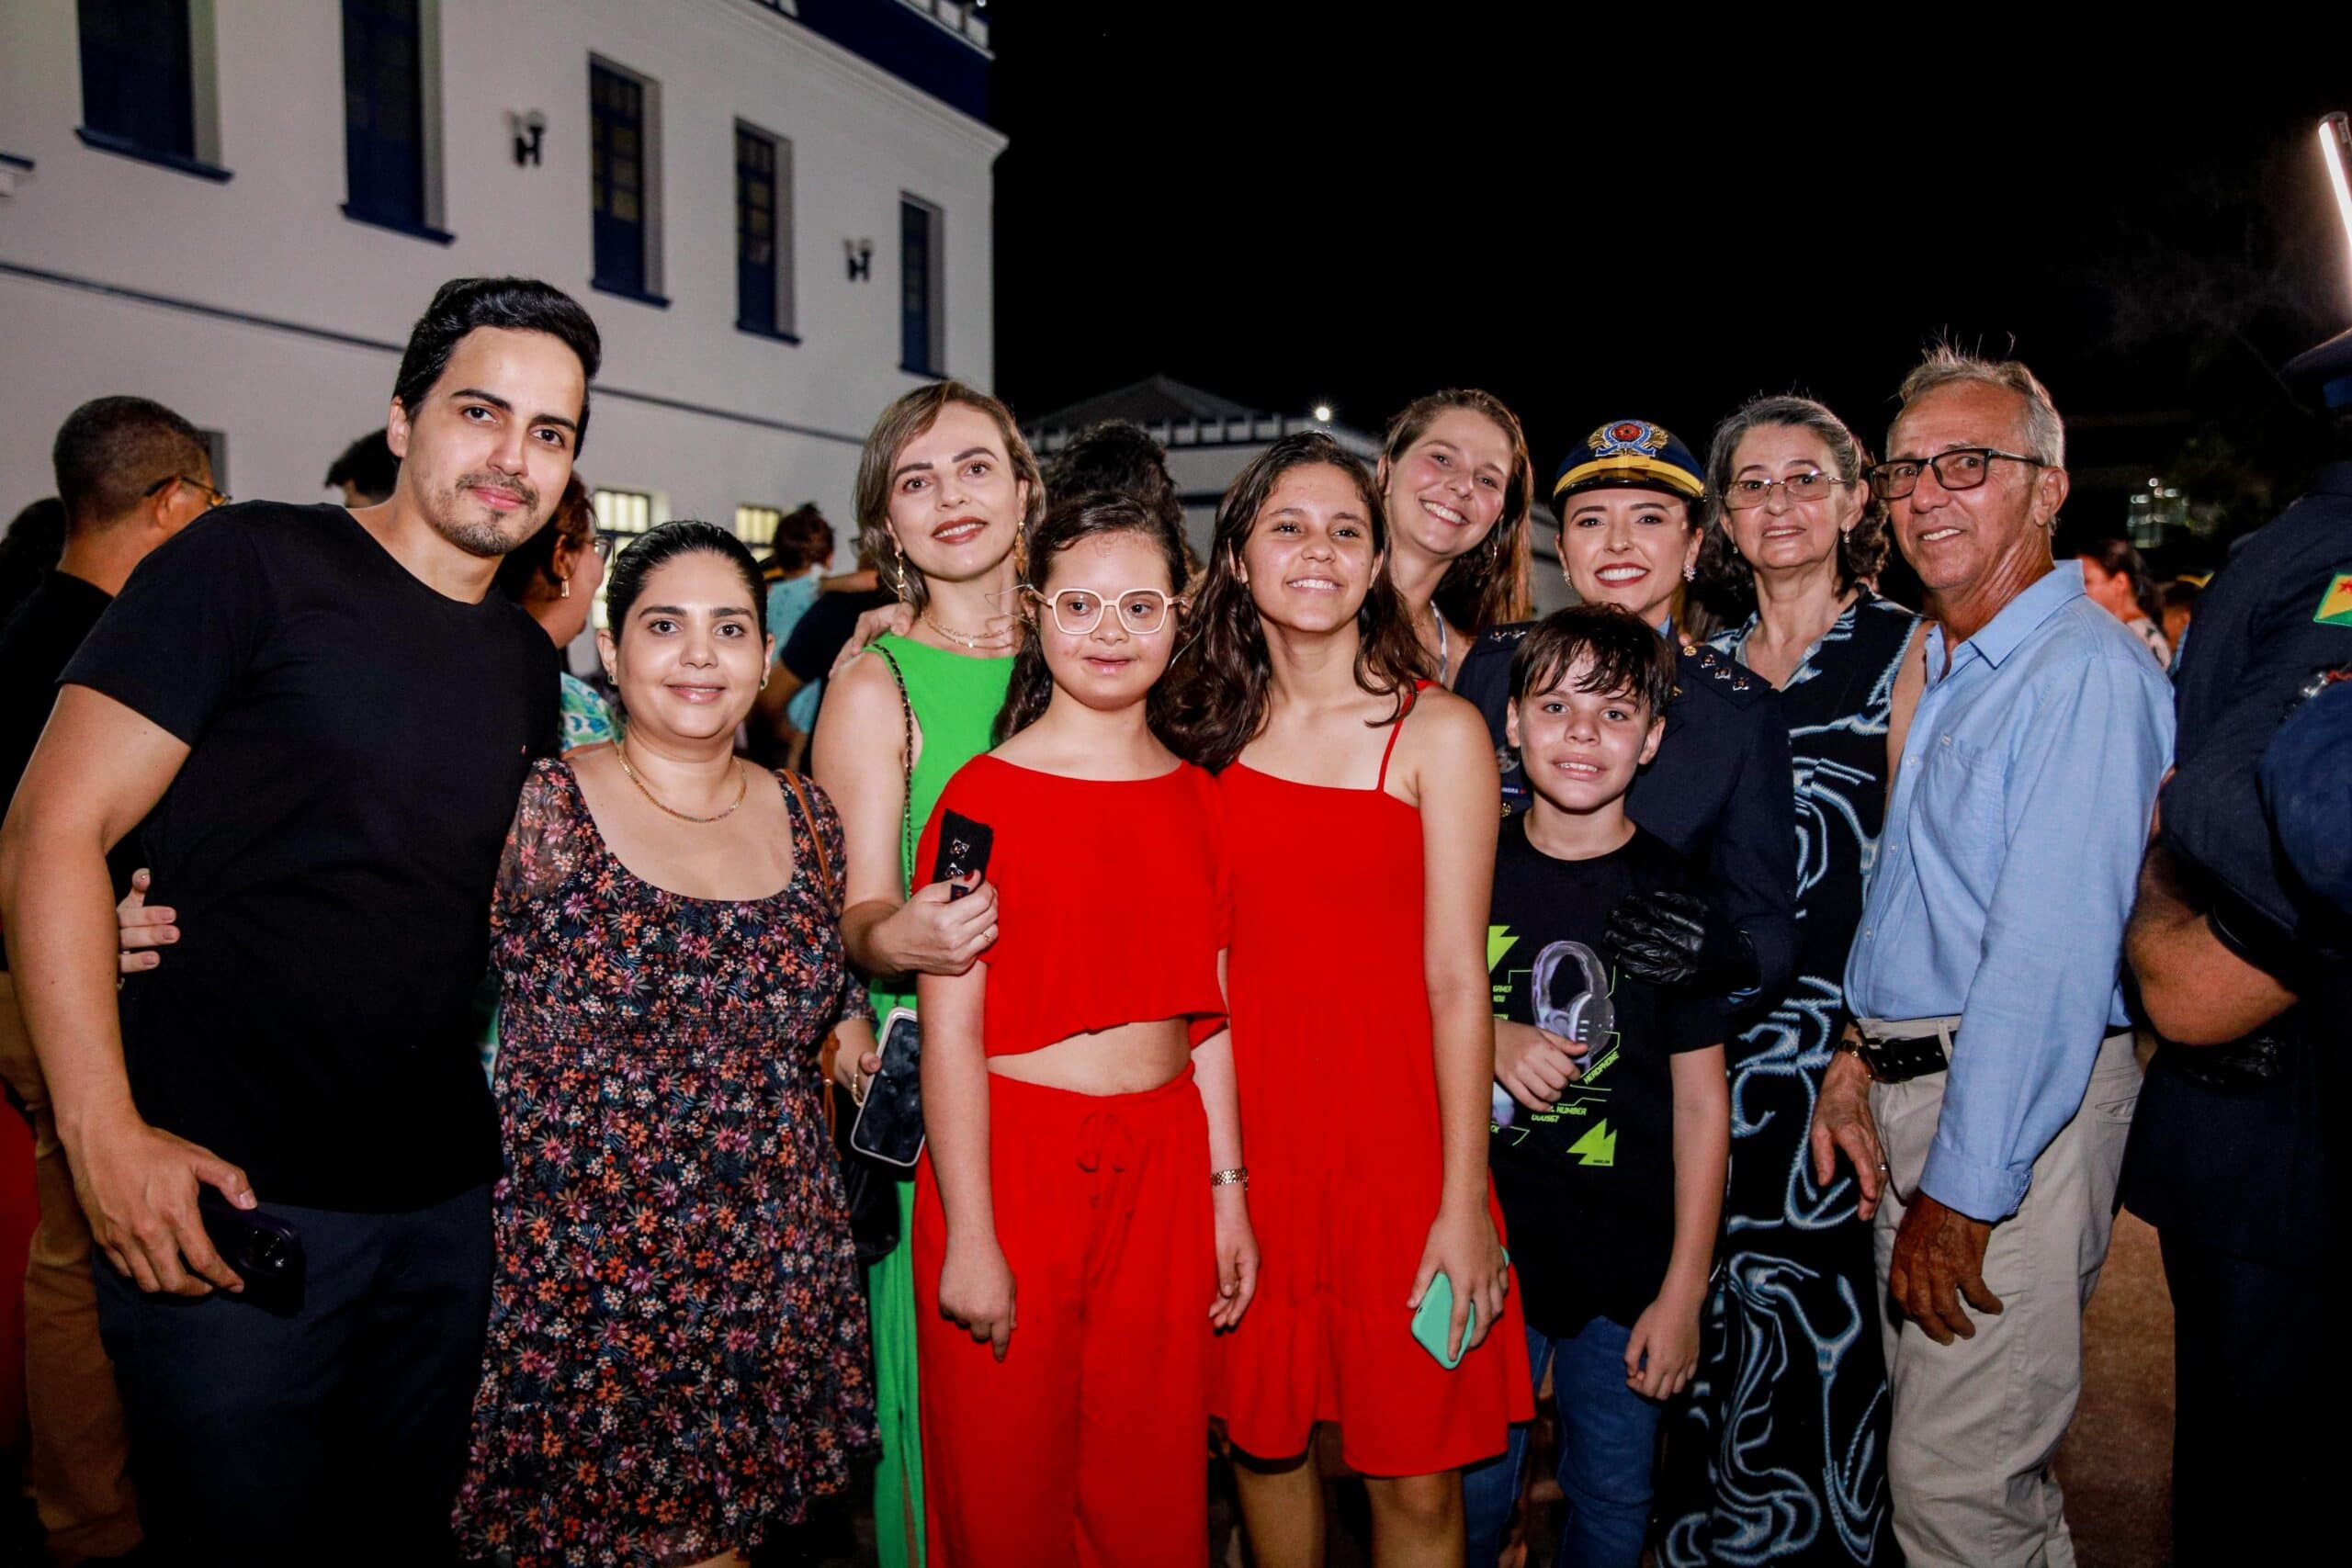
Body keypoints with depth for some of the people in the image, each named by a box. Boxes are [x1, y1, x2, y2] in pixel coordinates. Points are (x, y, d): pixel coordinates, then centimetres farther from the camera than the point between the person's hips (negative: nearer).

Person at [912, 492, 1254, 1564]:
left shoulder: (1196, 798, 6)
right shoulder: (984, 795, -8)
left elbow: (1205, 1014, 9)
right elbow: (949, 1029, -11)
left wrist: (1228, 1193, 8)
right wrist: (969, 1235, -12)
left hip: (1163, 1170, 4)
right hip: (1012, 1158, -4)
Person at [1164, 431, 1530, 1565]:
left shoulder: (1437, 731, -5)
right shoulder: (1207, 729, 6)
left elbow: (1455, 980, -8)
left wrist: (1464, 1201, -9)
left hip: (1393, 1131, -3)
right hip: (1244, 1122, 3)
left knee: (1413, 1471, 5)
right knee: (1261, 1436, 14)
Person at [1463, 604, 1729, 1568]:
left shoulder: (1678, 893, -5)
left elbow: (1701, 1100, -3)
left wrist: (1684, 1290, -4)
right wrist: (1491, 1041, -14)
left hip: (1630, 1267, 0)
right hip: (1484, 1249, 0)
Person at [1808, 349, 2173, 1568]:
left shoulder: (2087, 670, -17)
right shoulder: (1941, 668, 13)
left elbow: (2053, 953, -23)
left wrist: (1962, 1192, -21)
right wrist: (1861, 1053, 10)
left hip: (2018, 1115, -9)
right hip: (1914, 1082, 9)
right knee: (1932, 1450, 20)